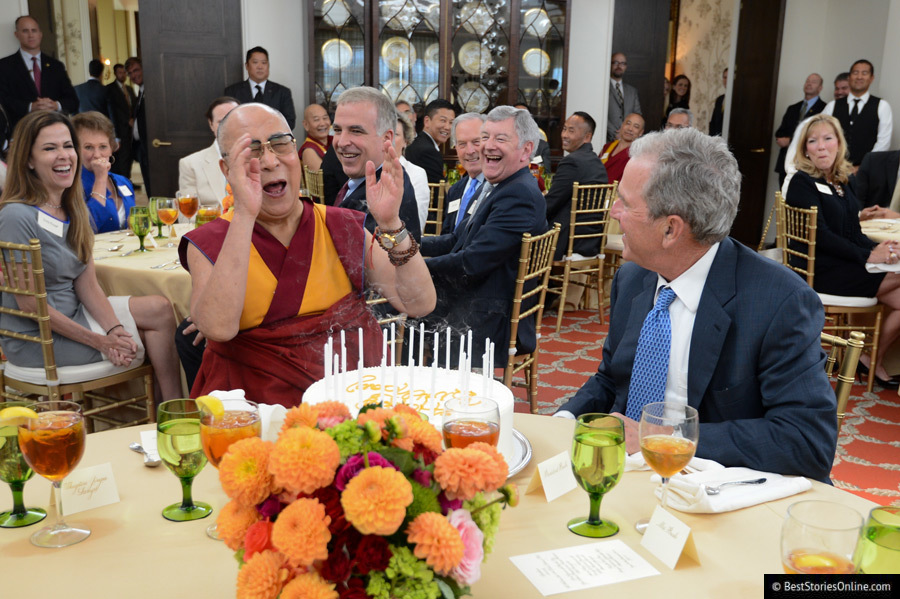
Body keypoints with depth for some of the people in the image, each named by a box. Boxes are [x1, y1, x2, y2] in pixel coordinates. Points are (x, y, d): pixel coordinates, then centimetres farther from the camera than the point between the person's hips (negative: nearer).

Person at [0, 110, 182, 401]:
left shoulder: (74, 210, 6)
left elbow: (88, 285, 2)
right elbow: (29, 303, -20)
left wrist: (114, 330, -16)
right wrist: (99, 341, -19)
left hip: (73, 315, 7)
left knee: (160, 308, -7)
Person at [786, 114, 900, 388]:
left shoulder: (841, 182, 15)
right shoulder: (802, 183, -7)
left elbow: (854, 232, 13)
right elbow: (820, 235, -15)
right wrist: (867, 256, -17)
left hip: (847, 264, 7)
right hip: (821, 272, -7)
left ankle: (872, 359, 7)